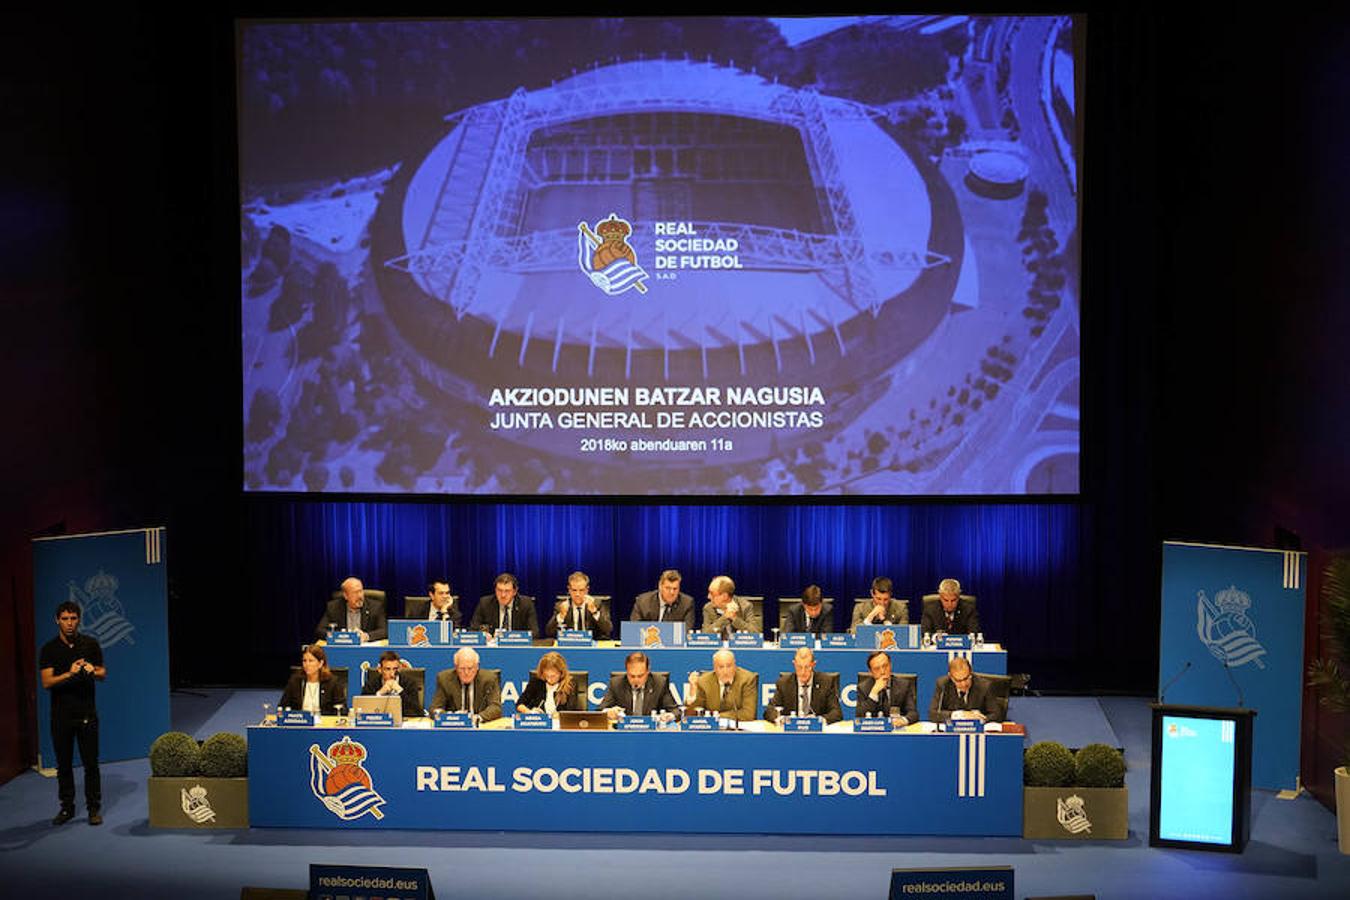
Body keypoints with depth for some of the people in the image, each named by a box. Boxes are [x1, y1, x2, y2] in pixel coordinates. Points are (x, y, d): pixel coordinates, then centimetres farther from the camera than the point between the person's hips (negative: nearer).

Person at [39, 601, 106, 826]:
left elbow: (103, 673, 6)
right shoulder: (49, 649, -1)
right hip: (61, 715, 0)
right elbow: (47, 682, -9)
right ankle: (67, 807, 18)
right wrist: (69, 674, -25)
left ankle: (94, 808, 7)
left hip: (87, 713, 0)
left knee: (91, 763, 0)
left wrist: (93, 671, -17)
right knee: (64, 763, 7)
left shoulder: (90, 644, 3)